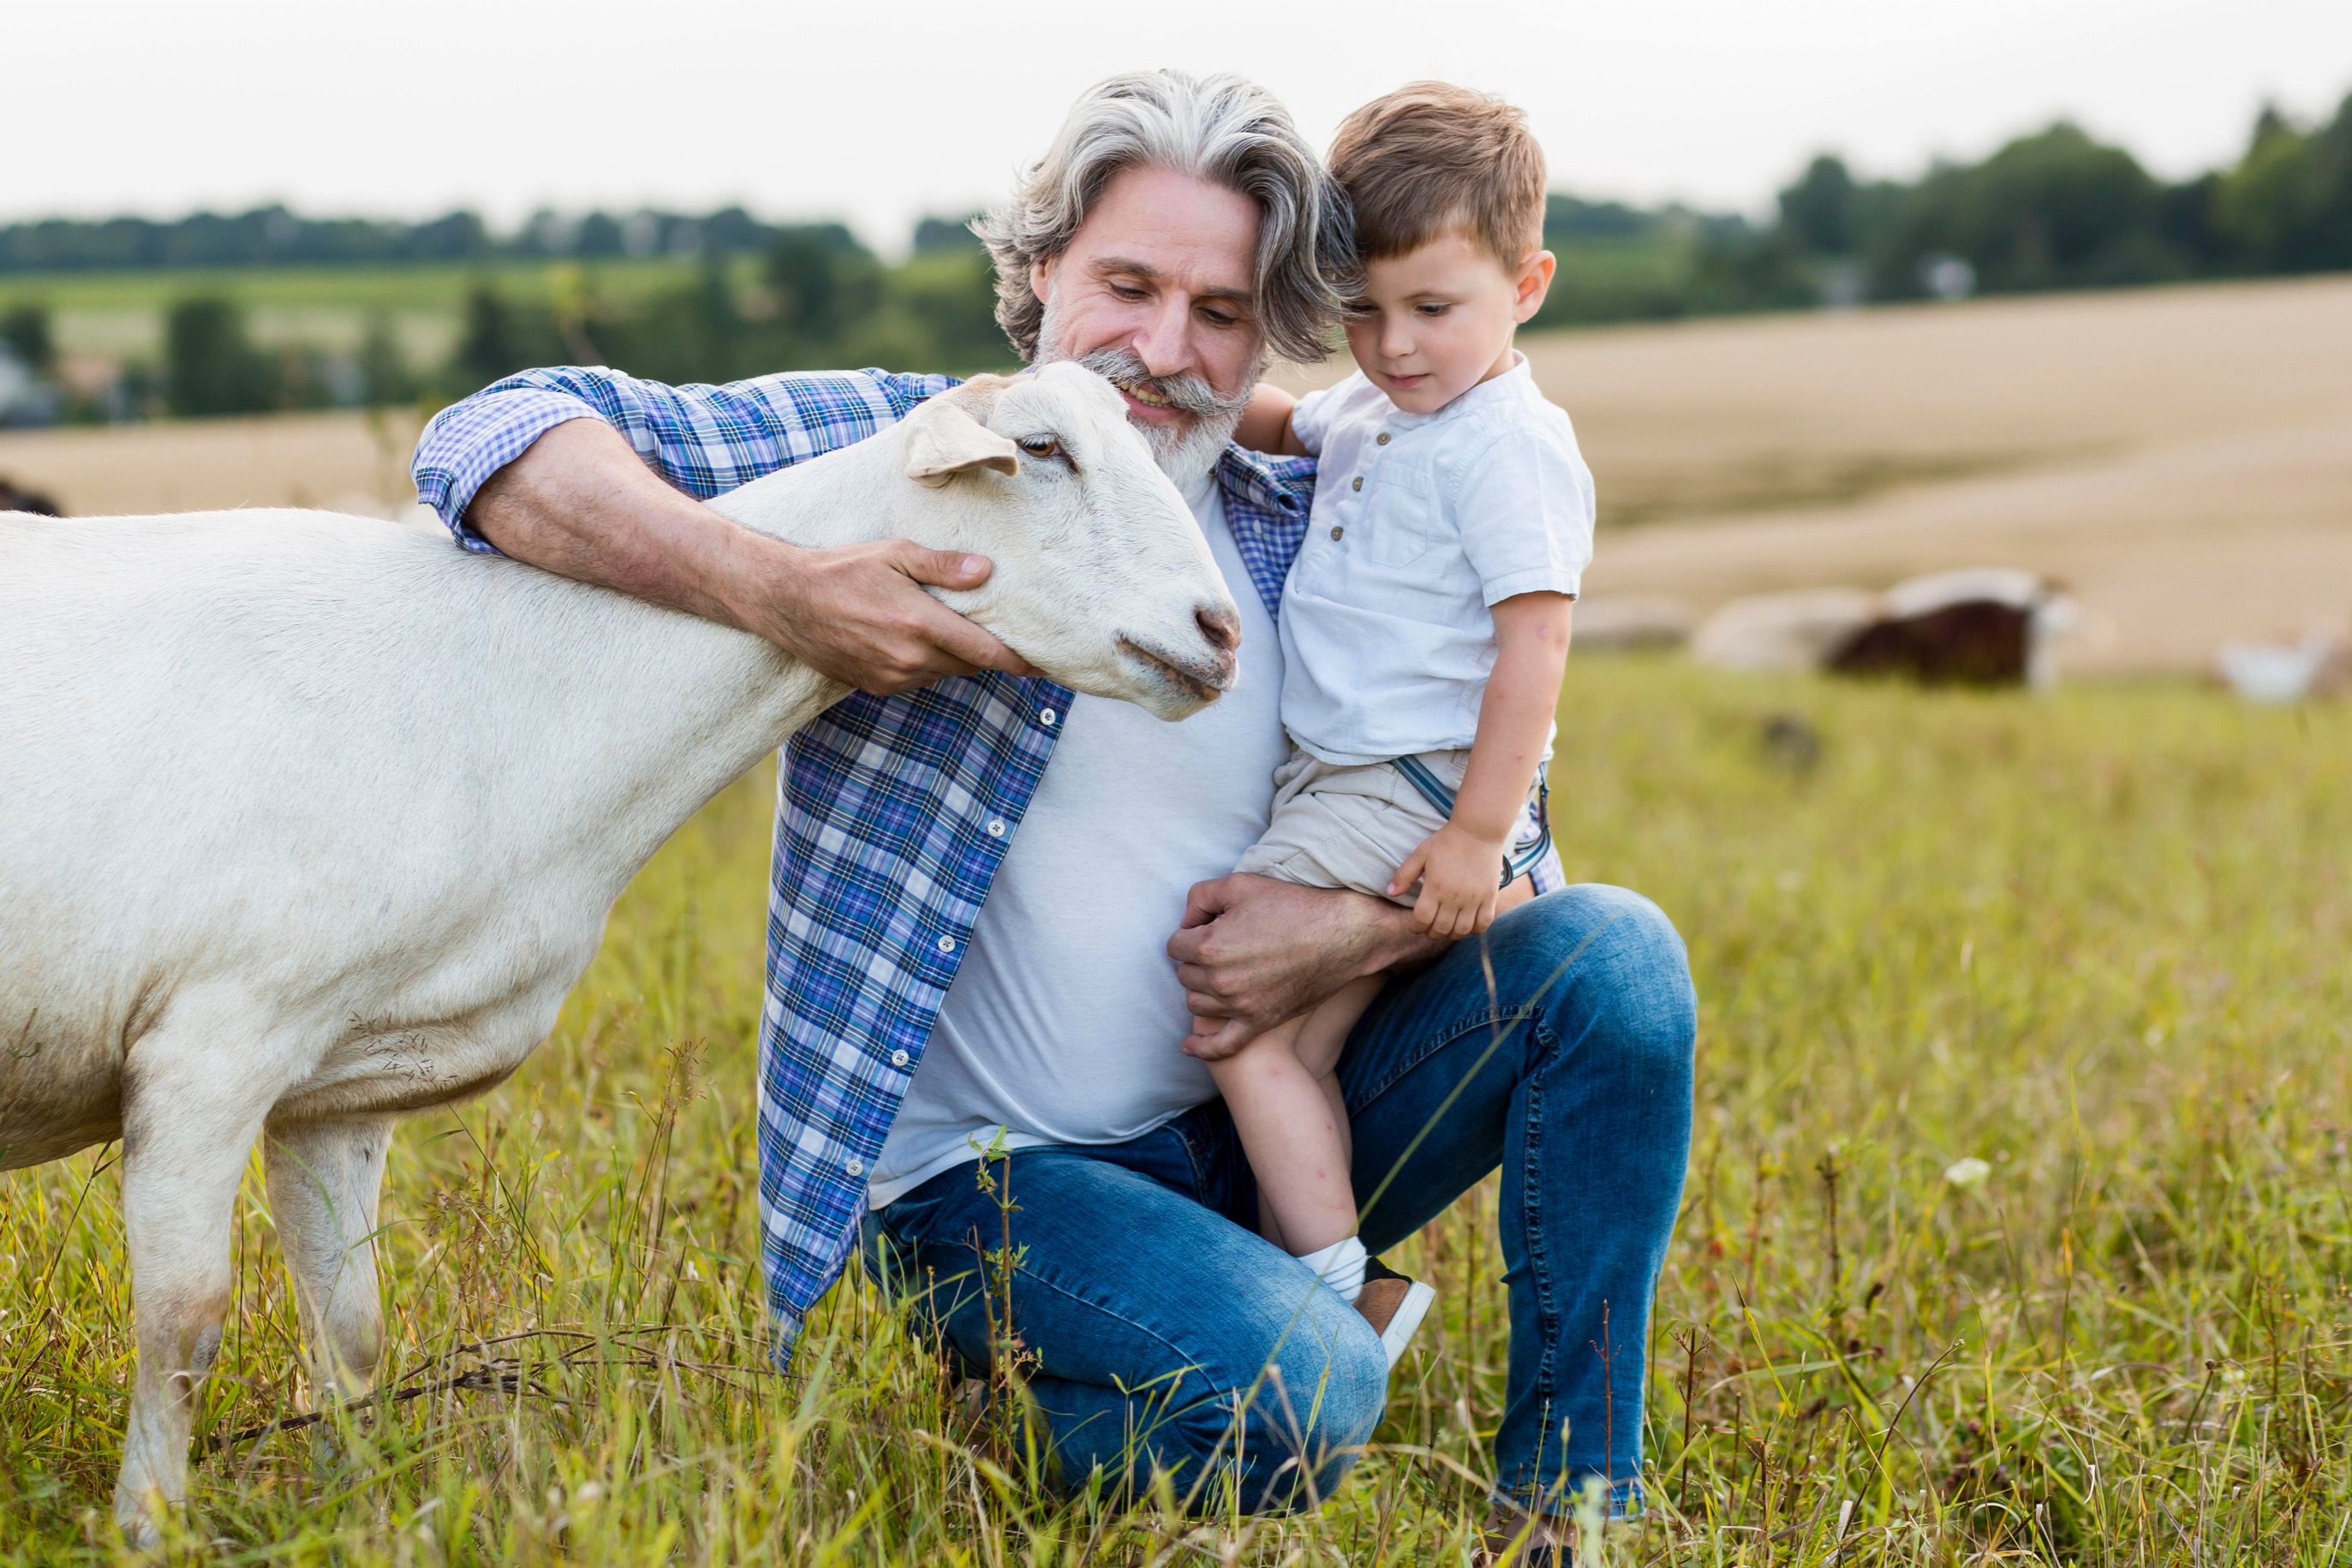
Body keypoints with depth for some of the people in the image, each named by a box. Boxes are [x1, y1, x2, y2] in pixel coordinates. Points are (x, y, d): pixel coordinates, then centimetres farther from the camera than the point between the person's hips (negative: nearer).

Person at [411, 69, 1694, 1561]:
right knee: (1295, 1394, -31)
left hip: (1255, 1129, 5)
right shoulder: (893, 453, -9)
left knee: (1613, 955, -13)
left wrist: (1356, 929, -14)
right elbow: (494, 438, -18)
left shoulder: (1306, 536, 4)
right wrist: (784, 591, -34)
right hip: (987, 1172, -5)